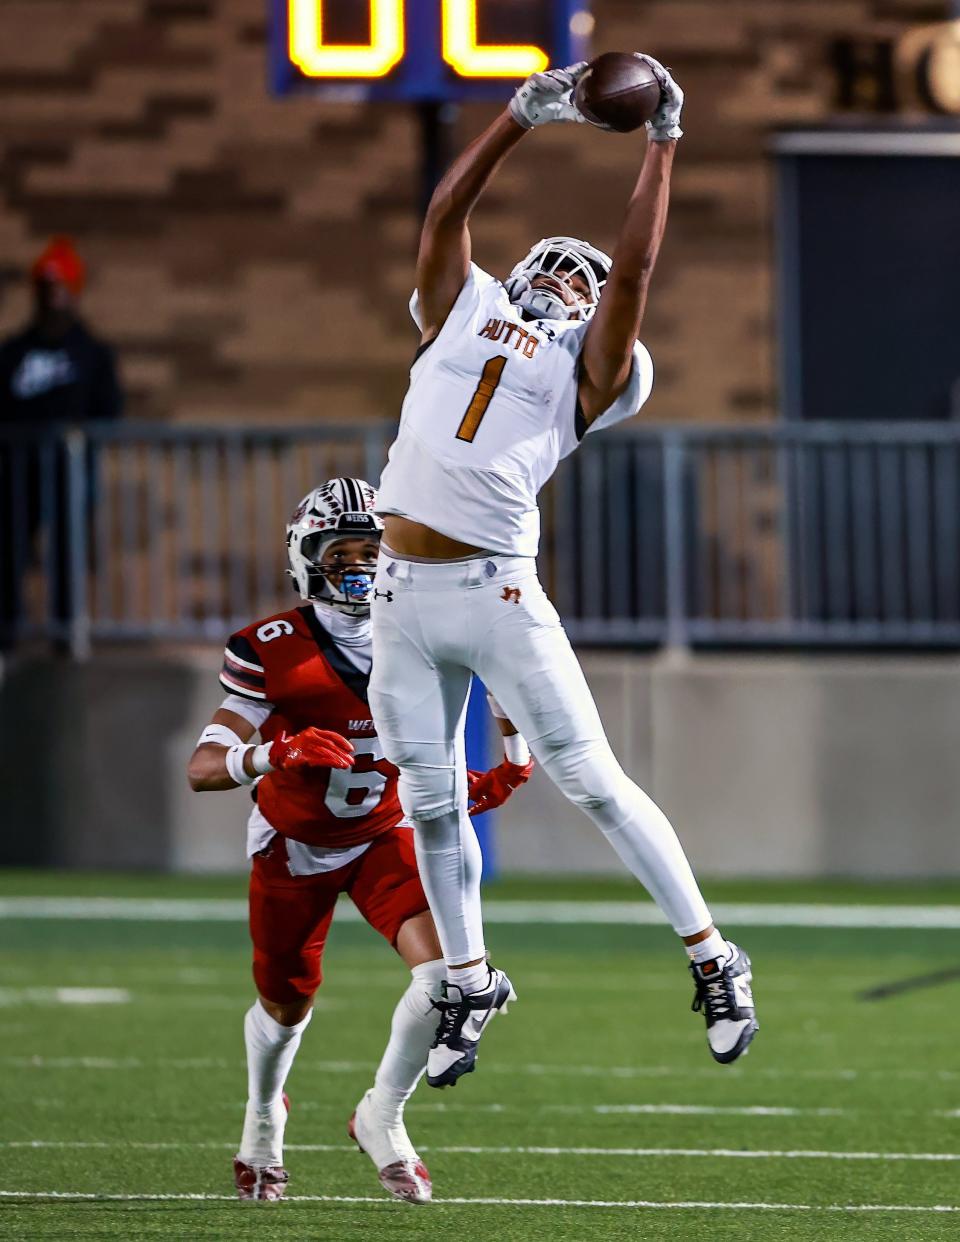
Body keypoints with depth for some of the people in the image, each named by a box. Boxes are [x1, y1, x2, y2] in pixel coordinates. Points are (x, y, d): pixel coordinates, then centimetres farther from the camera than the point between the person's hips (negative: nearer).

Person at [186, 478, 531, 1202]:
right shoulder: (275, 652, -22)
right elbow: (203, 768, -27)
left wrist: (482, 790, -16)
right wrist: (278, 753, -46)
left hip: (384, 837, 2)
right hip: (293, 845, -2)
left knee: (446, 970, -21)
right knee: (287, 1006, 14)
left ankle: (383, 1115, 2)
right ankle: (263, 1117, 49)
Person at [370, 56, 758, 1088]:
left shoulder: (589, 365, 8)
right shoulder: (463, 312, 18)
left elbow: (634, 268, -3)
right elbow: (446, 213, 13)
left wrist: (662, 145, 1)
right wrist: (524, 116, 11)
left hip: (496, 595, -4)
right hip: (402, 596, 4)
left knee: (594, 784, -5)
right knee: (431, 803, 9)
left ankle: (712, 958, 3)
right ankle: (468, 982, 25)